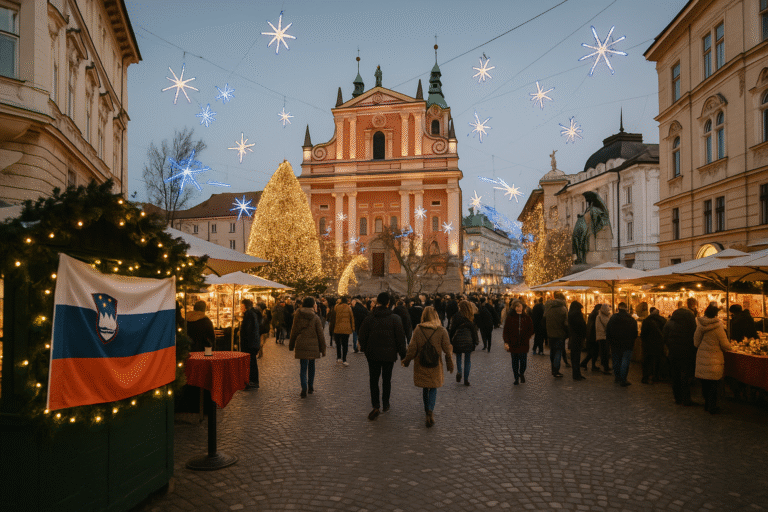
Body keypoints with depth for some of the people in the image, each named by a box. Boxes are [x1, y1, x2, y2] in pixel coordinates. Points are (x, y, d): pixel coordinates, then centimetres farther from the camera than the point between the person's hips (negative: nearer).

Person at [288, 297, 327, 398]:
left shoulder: (298, 317, 2)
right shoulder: (315, 318, -5)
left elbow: (294, 332, 8)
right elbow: (320, 335, -3)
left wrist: (291, 345, 18)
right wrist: (322, 349, 3)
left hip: (301, 345, 1)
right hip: (313, 346, -1)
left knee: (303, 368, 2)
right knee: (311, 366, 16)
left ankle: (304, 388, -12)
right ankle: (310, 388, 24)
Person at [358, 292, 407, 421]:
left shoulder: (369, 318, -6)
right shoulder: (395, 318, -8)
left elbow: (362, 338, -2)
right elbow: (400, 338, -7)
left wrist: (366, 350, 15)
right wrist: (402, 355, 3)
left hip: (373, 355, 0)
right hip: (389, 355, 0)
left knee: (373, 380, 8)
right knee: (387, 380, 17)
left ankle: (376, 406, -5)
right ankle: (385, 404, 26)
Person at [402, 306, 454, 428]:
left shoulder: (418, 329, -8)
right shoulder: (441, 331, -8)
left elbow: (412, 348, -6)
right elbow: (447, 349, -4)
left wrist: (406, 361, 8)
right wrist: (450, 365, 7)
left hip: (421, 364, 1)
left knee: (425, 388, 18)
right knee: (433, 388, 8)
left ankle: (427, 410, 32)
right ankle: (430, 412, -12)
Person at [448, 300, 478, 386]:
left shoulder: (456, 316, -7)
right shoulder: (471, 317, 0)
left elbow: (452, 329, -5)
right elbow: (474, 330, 4)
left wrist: (450, 340, 3)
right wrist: (475, 342, 11)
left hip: (458, 340, -2)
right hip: (468, 341, 2)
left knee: (458, 357, 17)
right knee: (467, 359, 9)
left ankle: (458, 372, -5)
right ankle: (466, 379, 7)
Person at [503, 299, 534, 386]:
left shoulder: (526, 317, 3)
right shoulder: (509, 318, -1)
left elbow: (531, 329, 10)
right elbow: (505, 331, -2)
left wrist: (526, 338, -5)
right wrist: (506, 342, -11)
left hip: (524, 344, 0)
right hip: (513, 344, 0)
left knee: (523, 361, -1)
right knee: (515, 362, 7)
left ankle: (521, 373, 29)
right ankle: (516, 378, 22)